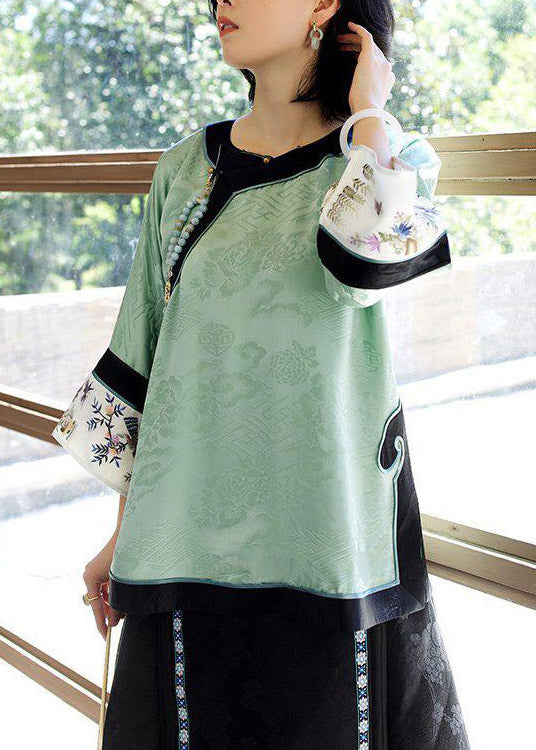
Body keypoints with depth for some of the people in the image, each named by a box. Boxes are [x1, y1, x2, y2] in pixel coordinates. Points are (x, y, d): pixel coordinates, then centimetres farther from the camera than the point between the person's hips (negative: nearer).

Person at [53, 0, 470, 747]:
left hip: (329, 545, -2)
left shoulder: (392, 159, -1)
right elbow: (142, 360, 9)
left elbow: (371, 258, -27)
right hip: (187, 545, 2)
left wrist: (367, 110, -11)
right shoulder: (188, 168, 6)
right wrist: (124, 534, 10)